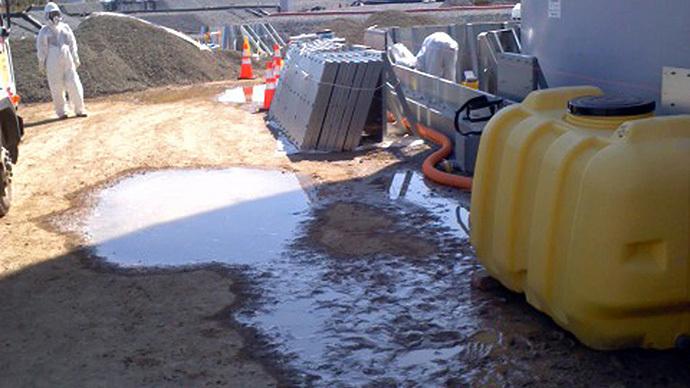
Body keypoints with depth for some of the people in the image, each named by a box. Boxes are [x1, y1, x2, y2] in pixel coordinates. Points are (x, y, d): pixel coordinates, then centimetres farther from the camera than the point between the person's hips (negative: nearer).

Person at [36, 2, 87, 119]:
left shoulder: (65, 27, 12)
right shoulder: (44, 31, 3)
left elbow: (72, 44, 17)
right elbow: (41, 48, 3)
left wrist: (75, 59, 15)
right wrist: (41, 63, 0)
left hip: (67, 61, 3)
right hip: (53, 63, -2)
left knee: (73, 84, -2)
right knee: (57, 87, -1)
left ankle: (79, 110, 6)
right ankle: (61, 112, 6)